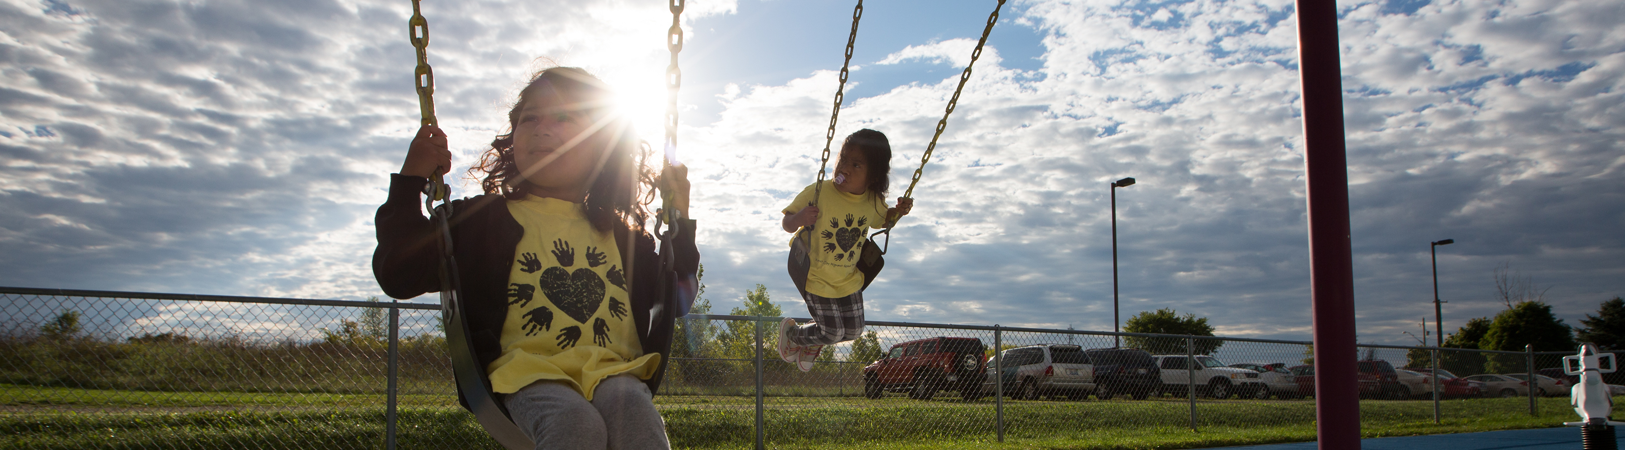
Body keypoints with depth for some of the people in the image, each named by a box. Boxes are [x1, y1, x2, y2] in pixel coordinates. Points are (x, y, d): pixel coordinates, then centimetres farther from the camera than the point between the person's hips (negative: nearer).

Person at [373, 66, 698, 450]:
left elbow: (675, 301, 29)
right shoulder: (483, 220, 16)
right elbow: (400, 277, 9)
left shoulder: (622, 235, 23)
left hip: (613, 371, 2)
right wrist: (409, 183, 5)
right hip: (529, 372, -2)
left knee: (633, 409, -35)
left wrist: (679, 221, 22)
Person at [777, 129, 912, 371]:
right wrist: (800, 218, -43)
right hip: (816, 278, -5)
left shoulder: (873, 201, -12)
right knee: (833, 333, -1)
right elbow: (787, 224, -20)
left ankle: (813, 343, 46)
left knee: (853, 331, 16)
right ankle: (791, 332, 30)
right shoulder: (817, 193, -27)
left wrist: (899, 212, -11)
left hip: (848, 280, 5)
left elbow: (882, 221, 11)